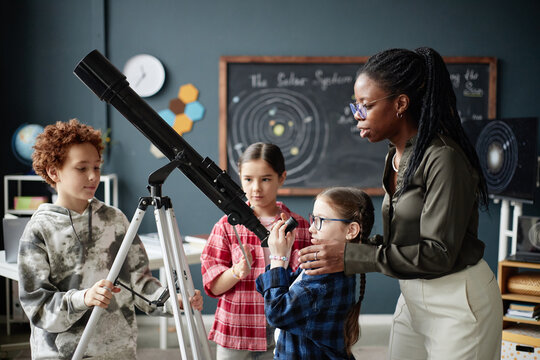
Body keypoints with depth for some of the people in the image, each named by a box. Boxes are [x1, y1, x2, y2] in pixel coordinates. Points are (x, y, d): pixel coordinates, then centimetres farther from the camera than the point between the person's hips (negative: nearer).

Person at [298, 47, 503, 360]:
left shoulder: (443, 158, -21)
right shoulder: (397, 157, 6)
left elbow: (438, 253, -24)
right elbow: (405, 239, 9)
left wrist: (350, 257, -25)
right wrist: (338, 248, -3)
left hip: (458, 301, -8)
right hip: (413, 296, 8)